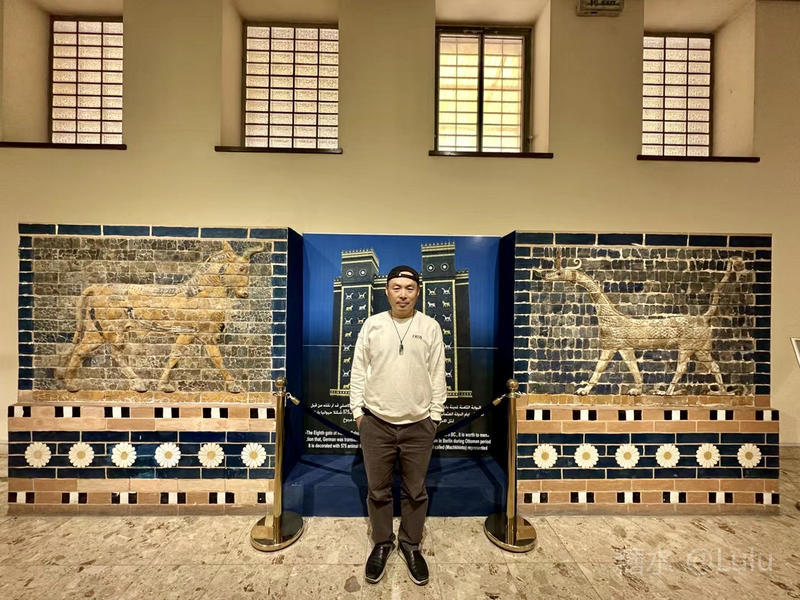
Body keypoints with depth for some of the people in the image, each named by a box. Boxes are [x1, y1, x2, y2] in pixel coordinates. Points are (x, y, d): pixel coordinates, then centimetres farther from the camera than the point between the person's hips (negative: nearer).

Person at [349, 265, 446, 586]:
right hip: (376, 422, 1)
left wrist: (435, 415, 1)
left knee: (415, 491, 17)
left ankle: (411, 544, 41)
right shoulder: (371, 324, -2)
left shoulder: (431, 327, -3)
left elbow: (438, 375, 0)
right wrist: (357, 409, 1)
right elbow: (358, 370, 2)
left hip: (418, 425, 0)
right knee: (378, 489, 17)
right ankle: (382, 543, 41)